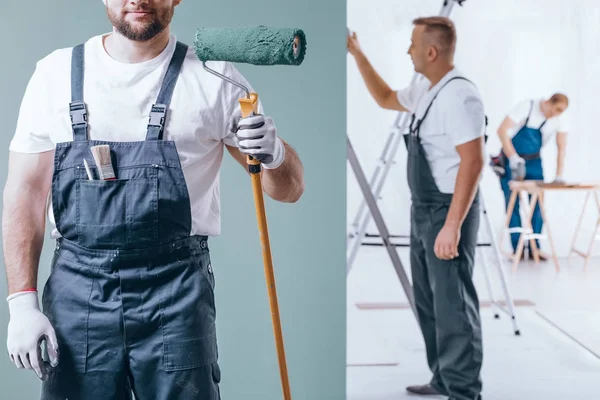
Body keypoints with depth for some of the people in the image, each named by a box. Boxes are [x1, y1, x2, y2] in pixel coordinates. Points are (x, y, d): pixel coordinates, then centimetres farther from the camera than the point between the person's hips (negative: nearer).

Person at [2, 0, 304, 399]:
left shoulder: (211, 78, 0)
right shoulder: (56, 72, 6)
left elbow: (290, 188, 2)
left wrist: (274, 153, -20)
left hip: (175, 294, -1)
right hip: (76, 292, 2)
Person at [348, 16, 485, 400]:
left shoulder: (459, 95, -20)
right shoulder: (425, 91, 9)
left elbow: (472, 163, -25)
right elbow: (386, 98, 28)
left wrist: (452, 224, -28)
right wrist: (358, 55, 22)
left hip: (449, 212, -10)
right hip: (424, 210, 10)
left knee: (452, 304, -3)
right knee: (429, 300, 18)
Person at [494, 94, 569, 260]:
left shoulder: (558, 120, -8)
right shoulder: (527, 107, -20)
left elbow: (562, 147, -8)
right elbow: (502, 130, -25)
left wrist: (559, 175, -18)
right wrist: (513, 157, -33)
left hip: (534, 162, 4)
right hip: (511, 160, -4)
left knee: (538, 203, -1)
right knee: (513, 204, -3)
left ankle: (534, 247, 7)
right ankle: (517, 248, 3)